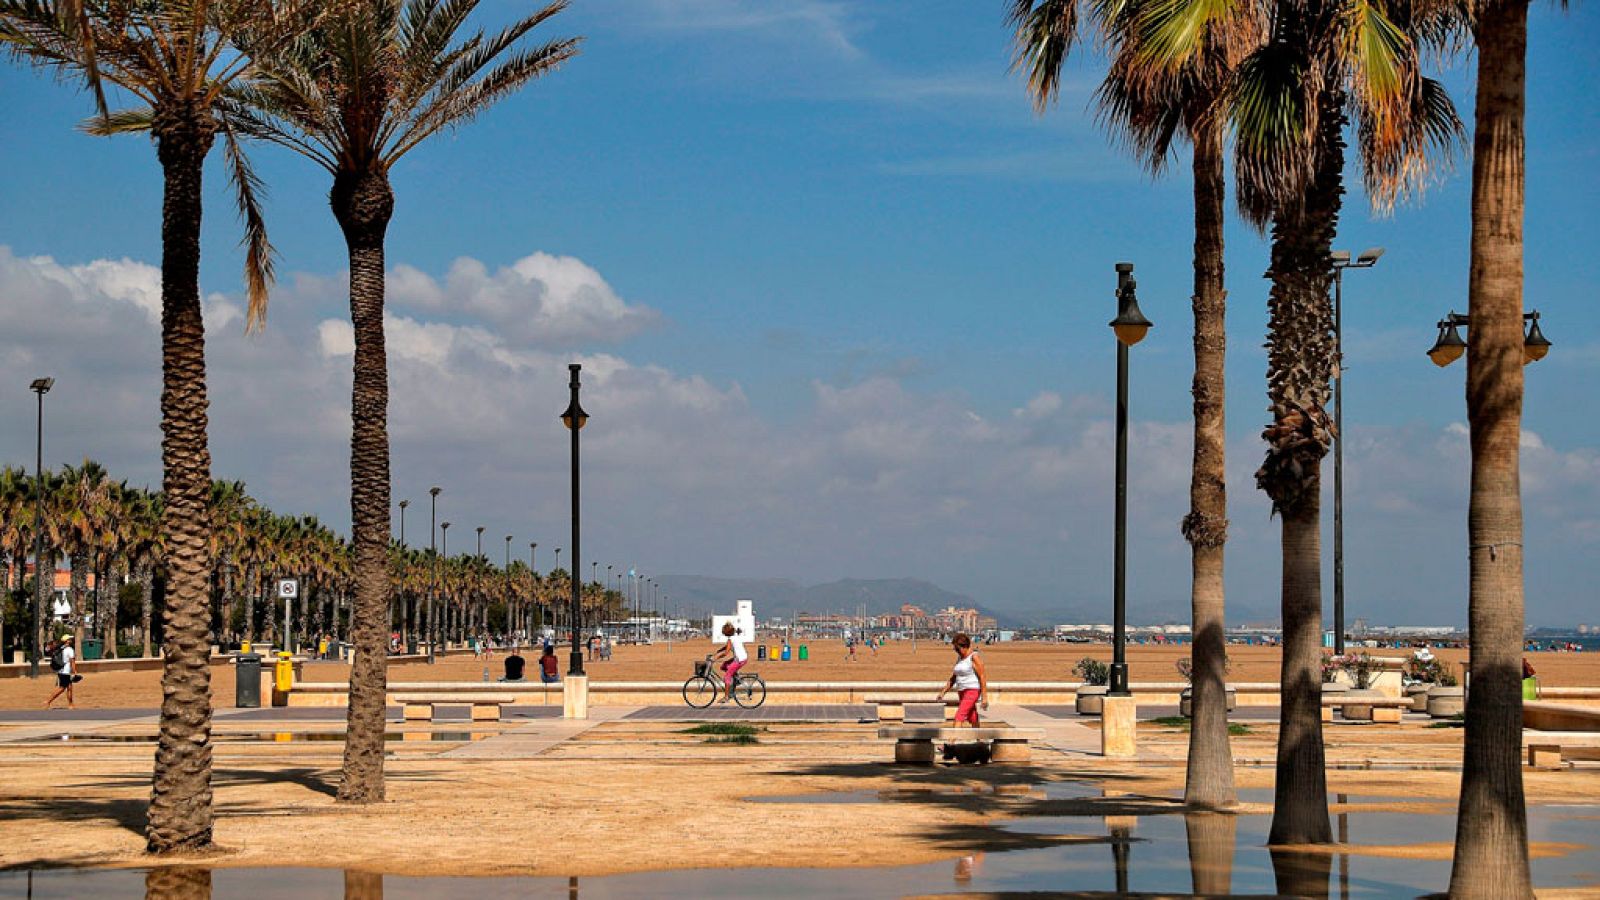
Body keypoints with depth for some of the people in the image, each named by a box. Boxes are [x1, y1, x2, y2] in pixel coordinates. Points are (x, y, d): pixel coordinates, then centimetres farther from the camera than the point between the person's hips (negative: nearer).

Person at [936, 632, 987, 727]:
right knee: (972, 720, 13)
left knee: (959, 717, -18)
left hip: (972, 691, -8)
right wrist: (943, 692, 12)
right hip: (962, 692, 8)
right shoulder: (959, 658, 13)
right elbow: (953, 678, 19)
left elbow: (982, 678, -14)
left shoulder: (974, 658, -11)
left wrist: (984, 697, -17)